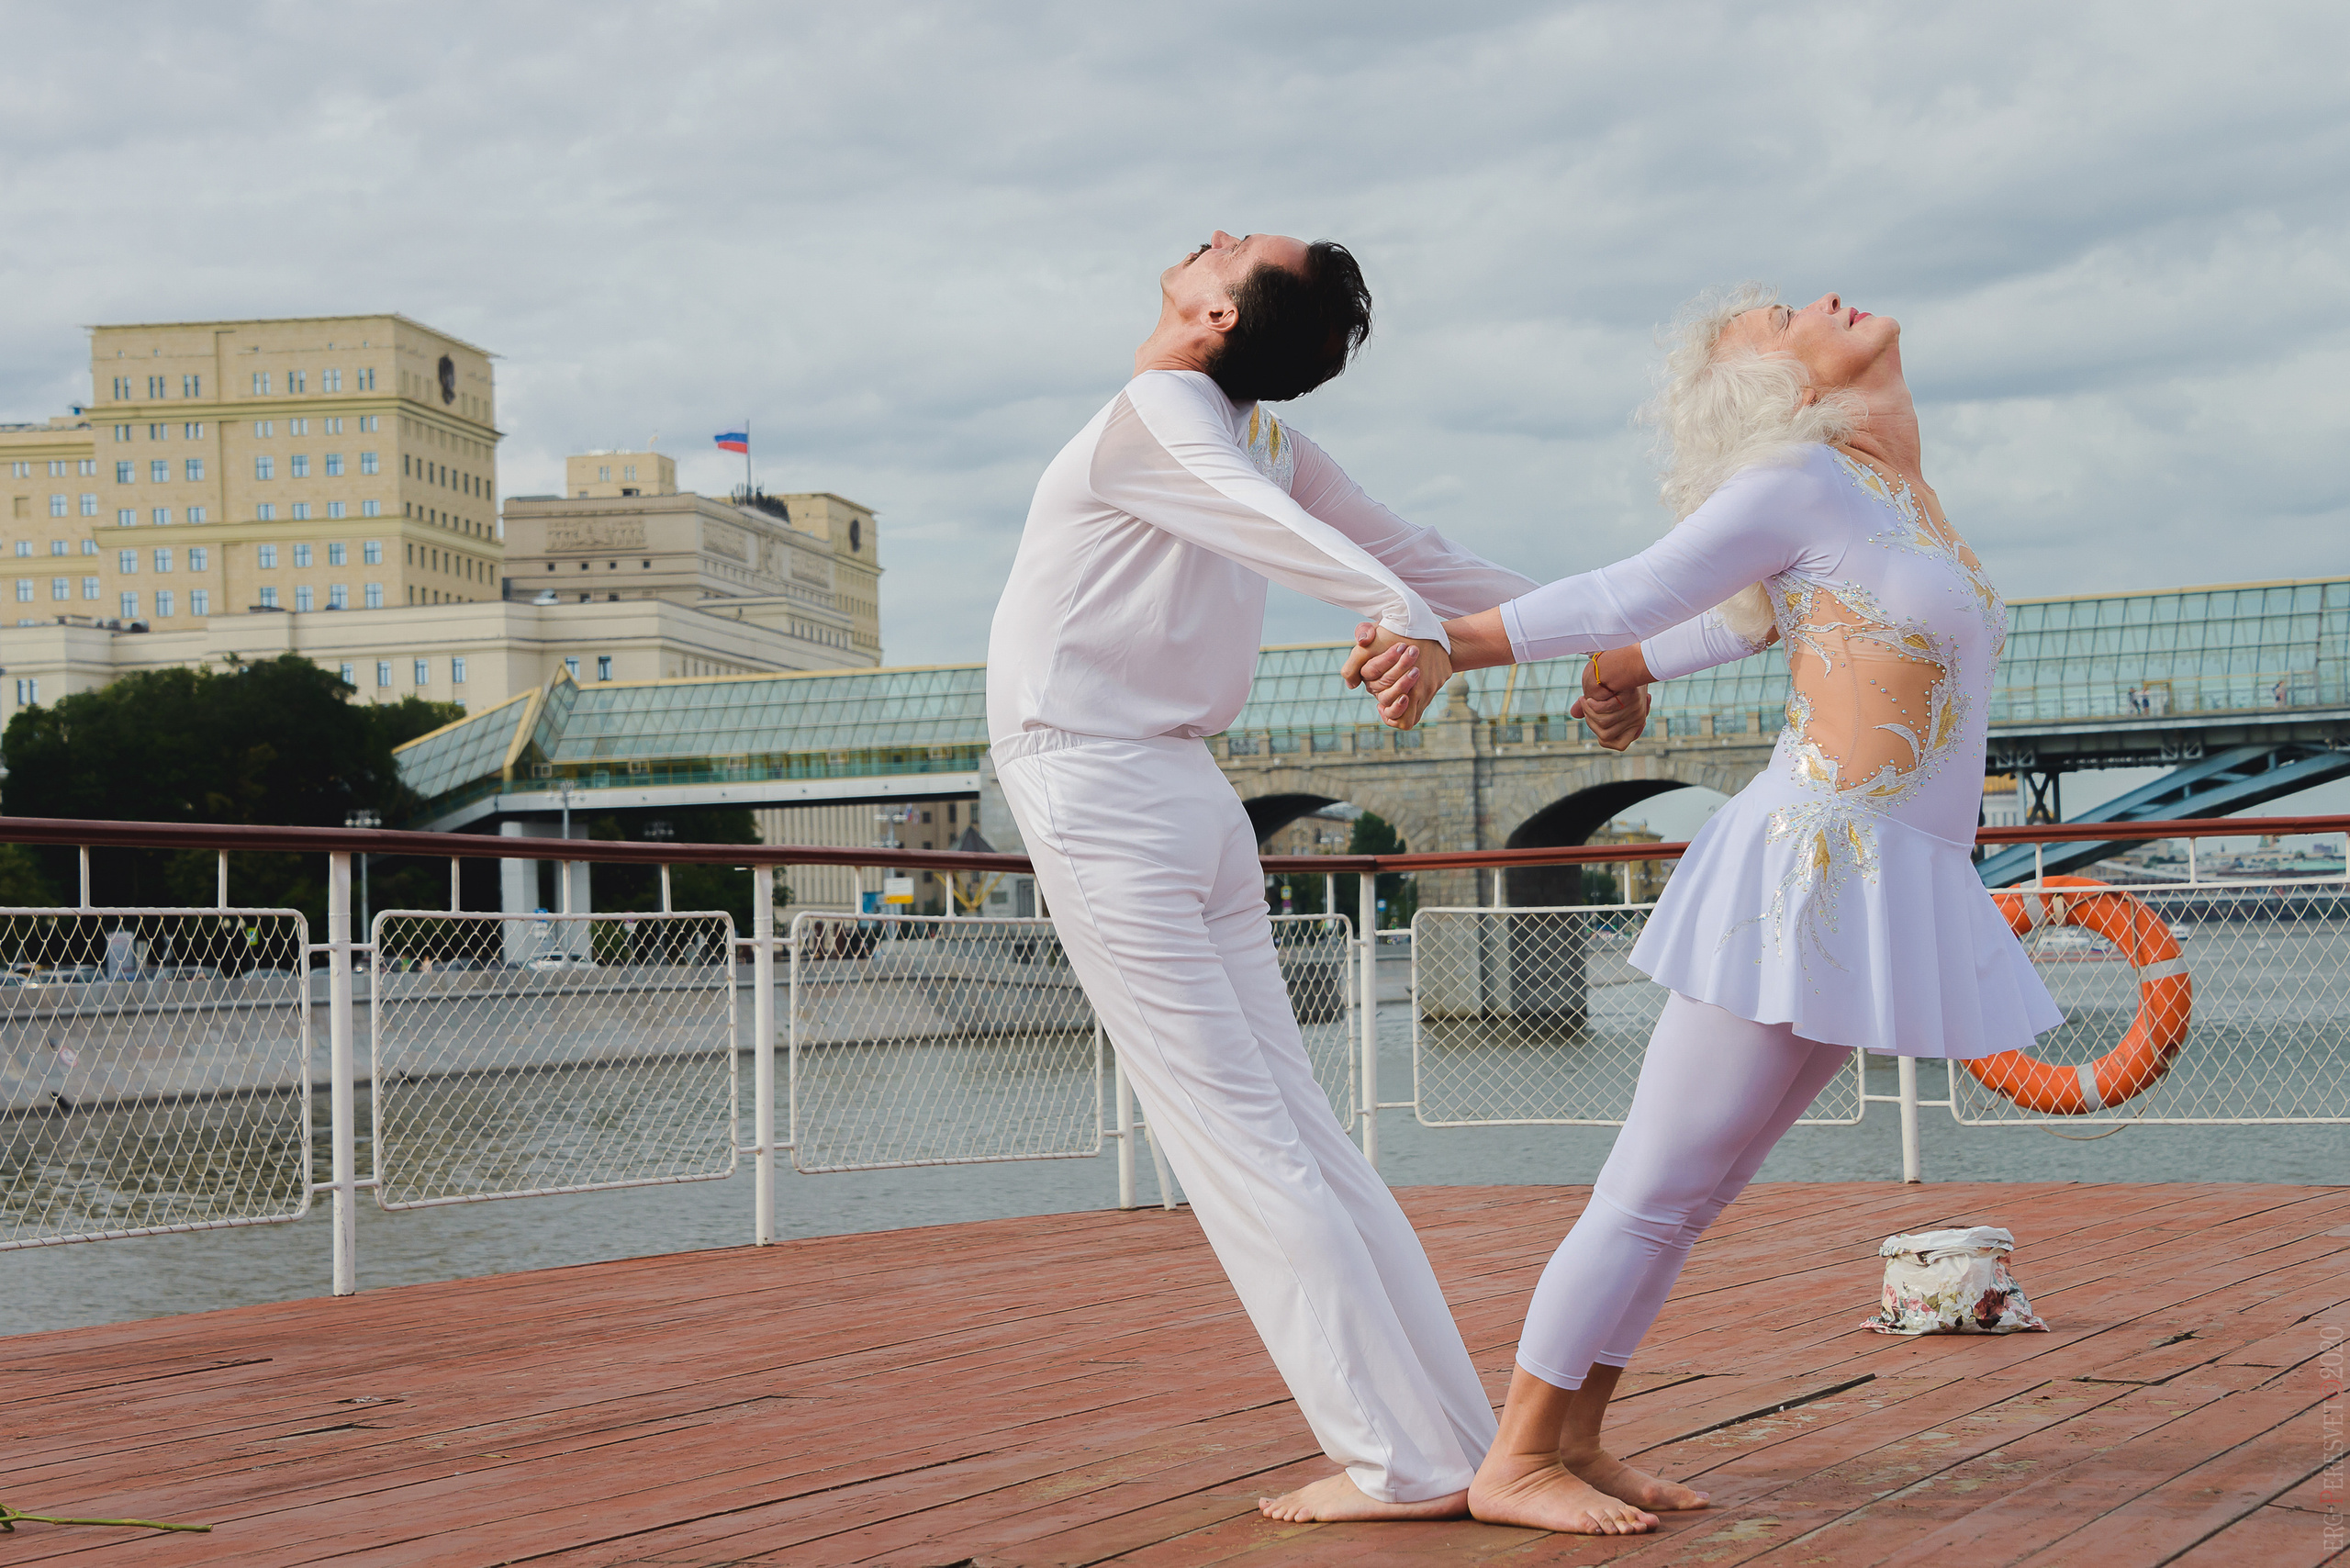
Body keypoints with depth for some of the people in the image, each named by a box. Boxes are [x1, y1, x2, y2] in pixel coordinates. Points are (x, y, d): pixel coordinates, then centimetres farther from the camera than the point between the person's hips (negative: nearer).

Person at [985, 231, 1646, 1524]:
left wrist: (1407, 619, -45)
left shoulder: (1156, 413, -10)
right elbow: (1415, 552, 11)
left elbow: (1273, 526, -28)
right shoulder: (1265, 444, 11)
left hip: (1098, 803, -8)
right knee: (1297, 1135, 9)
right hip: (1186, 798, 8)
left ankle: (1404, 1461, -7)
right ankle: (1457, 1438, 10)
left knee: (1235, 1145, -7)